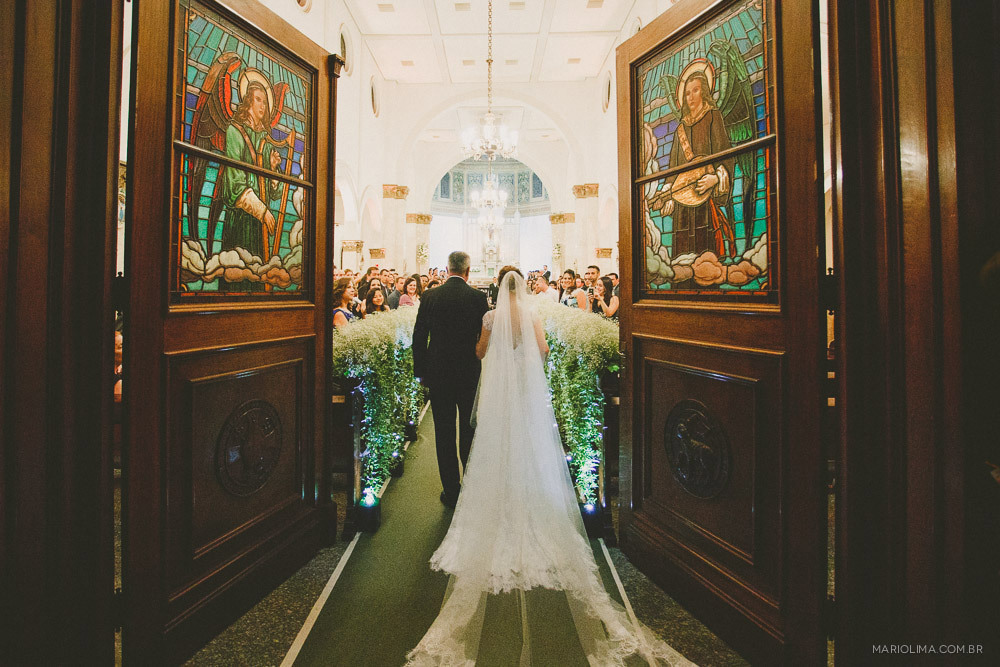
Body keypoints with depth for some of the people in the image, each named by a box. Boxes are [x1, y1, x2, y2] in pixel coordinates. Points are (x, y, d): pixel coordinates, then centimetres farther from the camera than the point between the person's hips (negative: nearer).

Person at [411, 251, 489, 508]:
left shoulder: (431, 296, -3)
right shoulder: (477, 296, -6)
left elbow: (419, 336, -2)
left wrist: (421, 371, 7)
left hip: (438, 373, 0)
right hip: (469, 373, 0)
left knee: (444, 433, 8)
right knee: (469, 431, 14)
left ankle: (451, 491, 16)